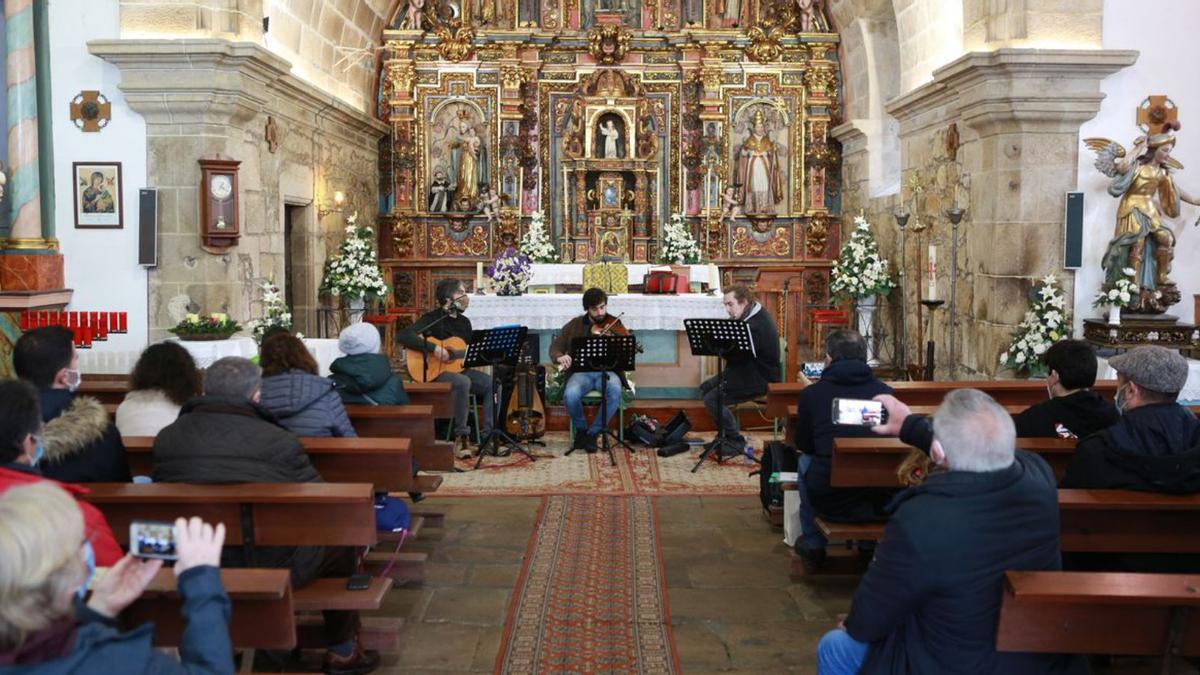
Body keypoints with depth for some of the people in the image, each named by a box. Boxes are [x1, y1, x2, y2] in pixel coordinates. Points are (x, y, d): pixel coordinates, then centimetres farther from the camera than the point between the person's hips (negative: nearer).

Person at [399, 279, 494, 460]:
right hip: (433, 372, -7)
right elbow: (404, 336, -22)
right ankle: (461, 437, -28)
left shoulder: (464, 322, 15)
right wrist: (433, 348, -28)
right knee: (463, 382, -37)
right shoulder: (432, 318, -8)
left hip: (459, 369, 7)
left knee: (492, 383, -16)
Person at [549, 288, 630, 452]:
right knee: (570, 395, -33)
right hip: (581, 372, 0)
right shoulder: (575, 325, 9)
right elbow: (555, 347, 9)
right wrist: (560, 357, -15)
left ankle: (593, 433, -15)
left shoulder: (614, 324, 7)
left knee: (615, 392, -35)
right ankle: (581, 429, -1)